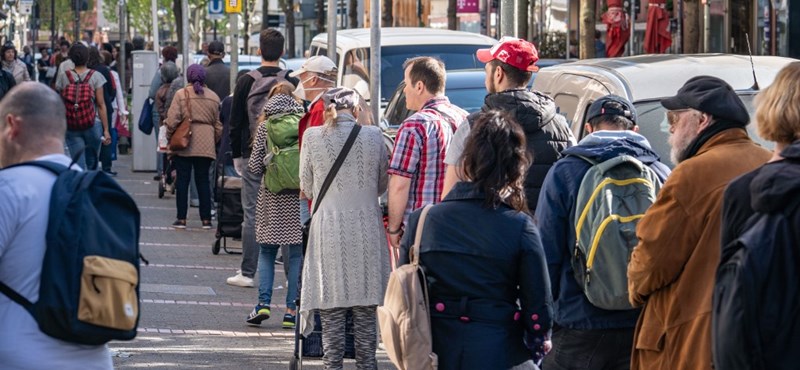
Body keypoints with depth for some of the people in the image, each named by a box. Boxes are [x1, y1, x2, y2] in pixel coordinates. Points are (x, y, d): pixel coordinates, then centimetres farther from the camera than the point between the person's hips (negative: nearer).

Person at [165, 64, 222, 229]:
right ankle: (206, 219, 8)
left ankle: (181, 218, 5)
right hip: (206, 146, 3)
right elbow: (218, 124, 9)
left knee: (182, 180, 4)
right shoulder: (213, 97, 5)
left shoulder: (181, 94, -5)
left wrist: (169, 138, 4)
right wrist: (215, 141, 20)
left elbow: (172, 120, -9)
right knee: (203, 181, 8)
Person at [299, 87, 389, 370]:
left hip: (328, 226, -1)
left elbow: (307, 188, 5)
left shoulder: (313, 137, -3)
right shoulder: (373, 136, 0)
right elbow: (382, 185, 11)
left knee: (331, 314, 4)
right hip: (366, 227, 1)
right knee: (366, 315, 8)